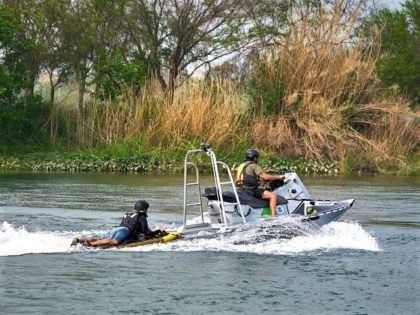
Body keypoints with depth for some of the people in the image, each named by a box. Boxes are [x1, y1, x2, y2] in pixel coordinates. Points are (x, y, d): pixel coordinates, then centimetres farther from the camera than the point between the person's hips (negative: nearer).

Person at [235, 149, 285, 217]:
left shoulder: (242, 165, 21)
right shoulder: (254, 166, -7)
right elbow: (265, 177, -16)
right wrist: (278, 177, -4)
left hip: (242, 190, 10)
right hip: (251, 190, -10)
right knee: (273, 196, -15)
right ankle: (273, 217, -26)